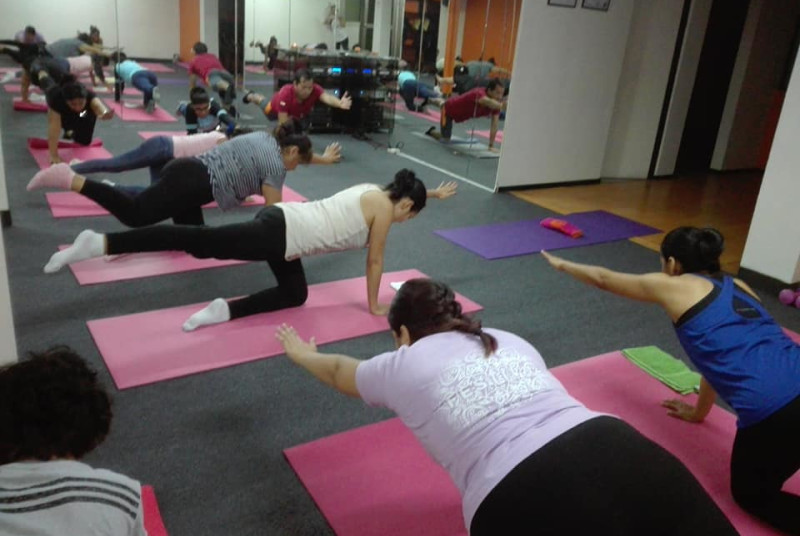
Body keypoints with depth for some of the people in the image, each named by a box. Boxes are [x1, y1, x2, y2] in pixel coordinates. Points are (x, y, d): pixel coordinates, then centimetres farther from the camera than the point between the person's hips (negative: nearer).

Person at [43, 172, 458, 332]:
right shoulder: (385, 210, -4)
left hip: (281, 221, 9)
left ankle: (225, 311, 7)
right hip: (279, 233, -9)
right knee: (197, 242, -13)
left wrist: (433, 194, 58)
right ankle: (99, 243, -15)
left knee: (295, 296, 20)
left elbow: (404, 190, 46)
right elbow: (374, 261, 4)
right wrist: (374, 306, 15)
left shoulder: (375, 190, 21)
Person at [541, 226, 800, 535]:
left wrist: (561, 264, 41)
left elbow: (604, 279, 24)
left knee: (751, 495, 21)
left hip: (773, 410, -6)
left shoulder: (672, 286, 8)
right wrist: (699, 411, 49)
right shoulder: (738, 287, 25)